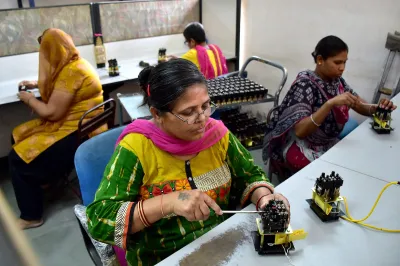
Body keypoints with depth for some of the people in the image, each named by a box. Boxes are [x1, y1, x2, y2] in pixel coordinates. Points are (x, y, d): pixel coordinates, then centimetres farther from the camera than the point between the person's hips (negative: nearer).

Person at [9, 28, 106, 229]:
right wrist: (37, 84, 25)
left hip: (78, 133, -10)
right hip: (77, 123, 10)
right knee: (19, 135, 17)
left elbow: (52, 113, -21)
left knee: (18, 158, -7)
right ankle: (44, 176, 31)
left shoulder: (71, 71, -23)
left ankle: (31, 216, 6)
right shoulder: (73, 63, 8)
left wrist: (29, 99, -5)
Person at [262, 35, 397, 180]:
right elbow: (300, 131, -30)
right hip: (300, 146, -7)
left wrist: (378, 108, -18)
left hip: (327, 144, 7)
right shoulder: (305, 84, -21)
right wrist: (330, 103, -39)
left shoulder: (337, 81, 0)